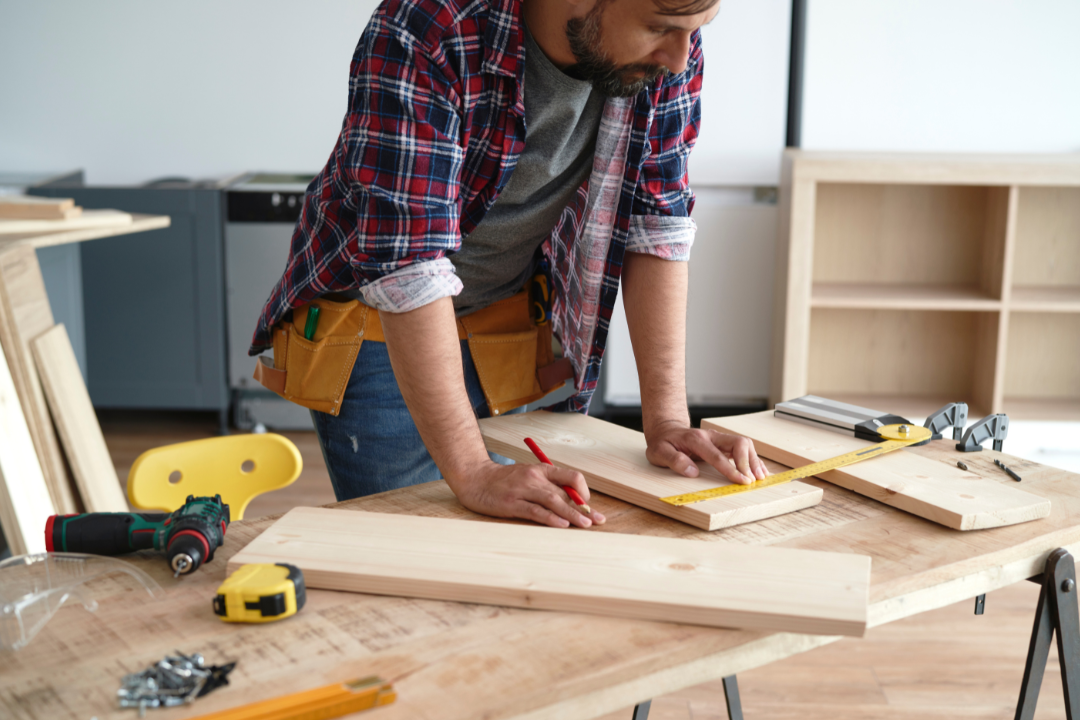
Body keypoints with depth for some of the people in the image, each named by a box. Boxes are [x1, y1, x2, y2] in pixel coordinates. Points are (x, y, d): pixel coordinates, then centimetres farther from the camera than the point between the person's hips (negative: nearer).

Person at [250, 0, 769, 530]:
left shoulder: (669, 47, -15)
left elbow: (658, 227, -12)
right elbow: (406, 265, -35)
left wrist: (666, 420, -19)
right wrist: (472, 473, -37)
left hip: (508, 321, 5)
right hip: (374, 326, -4)